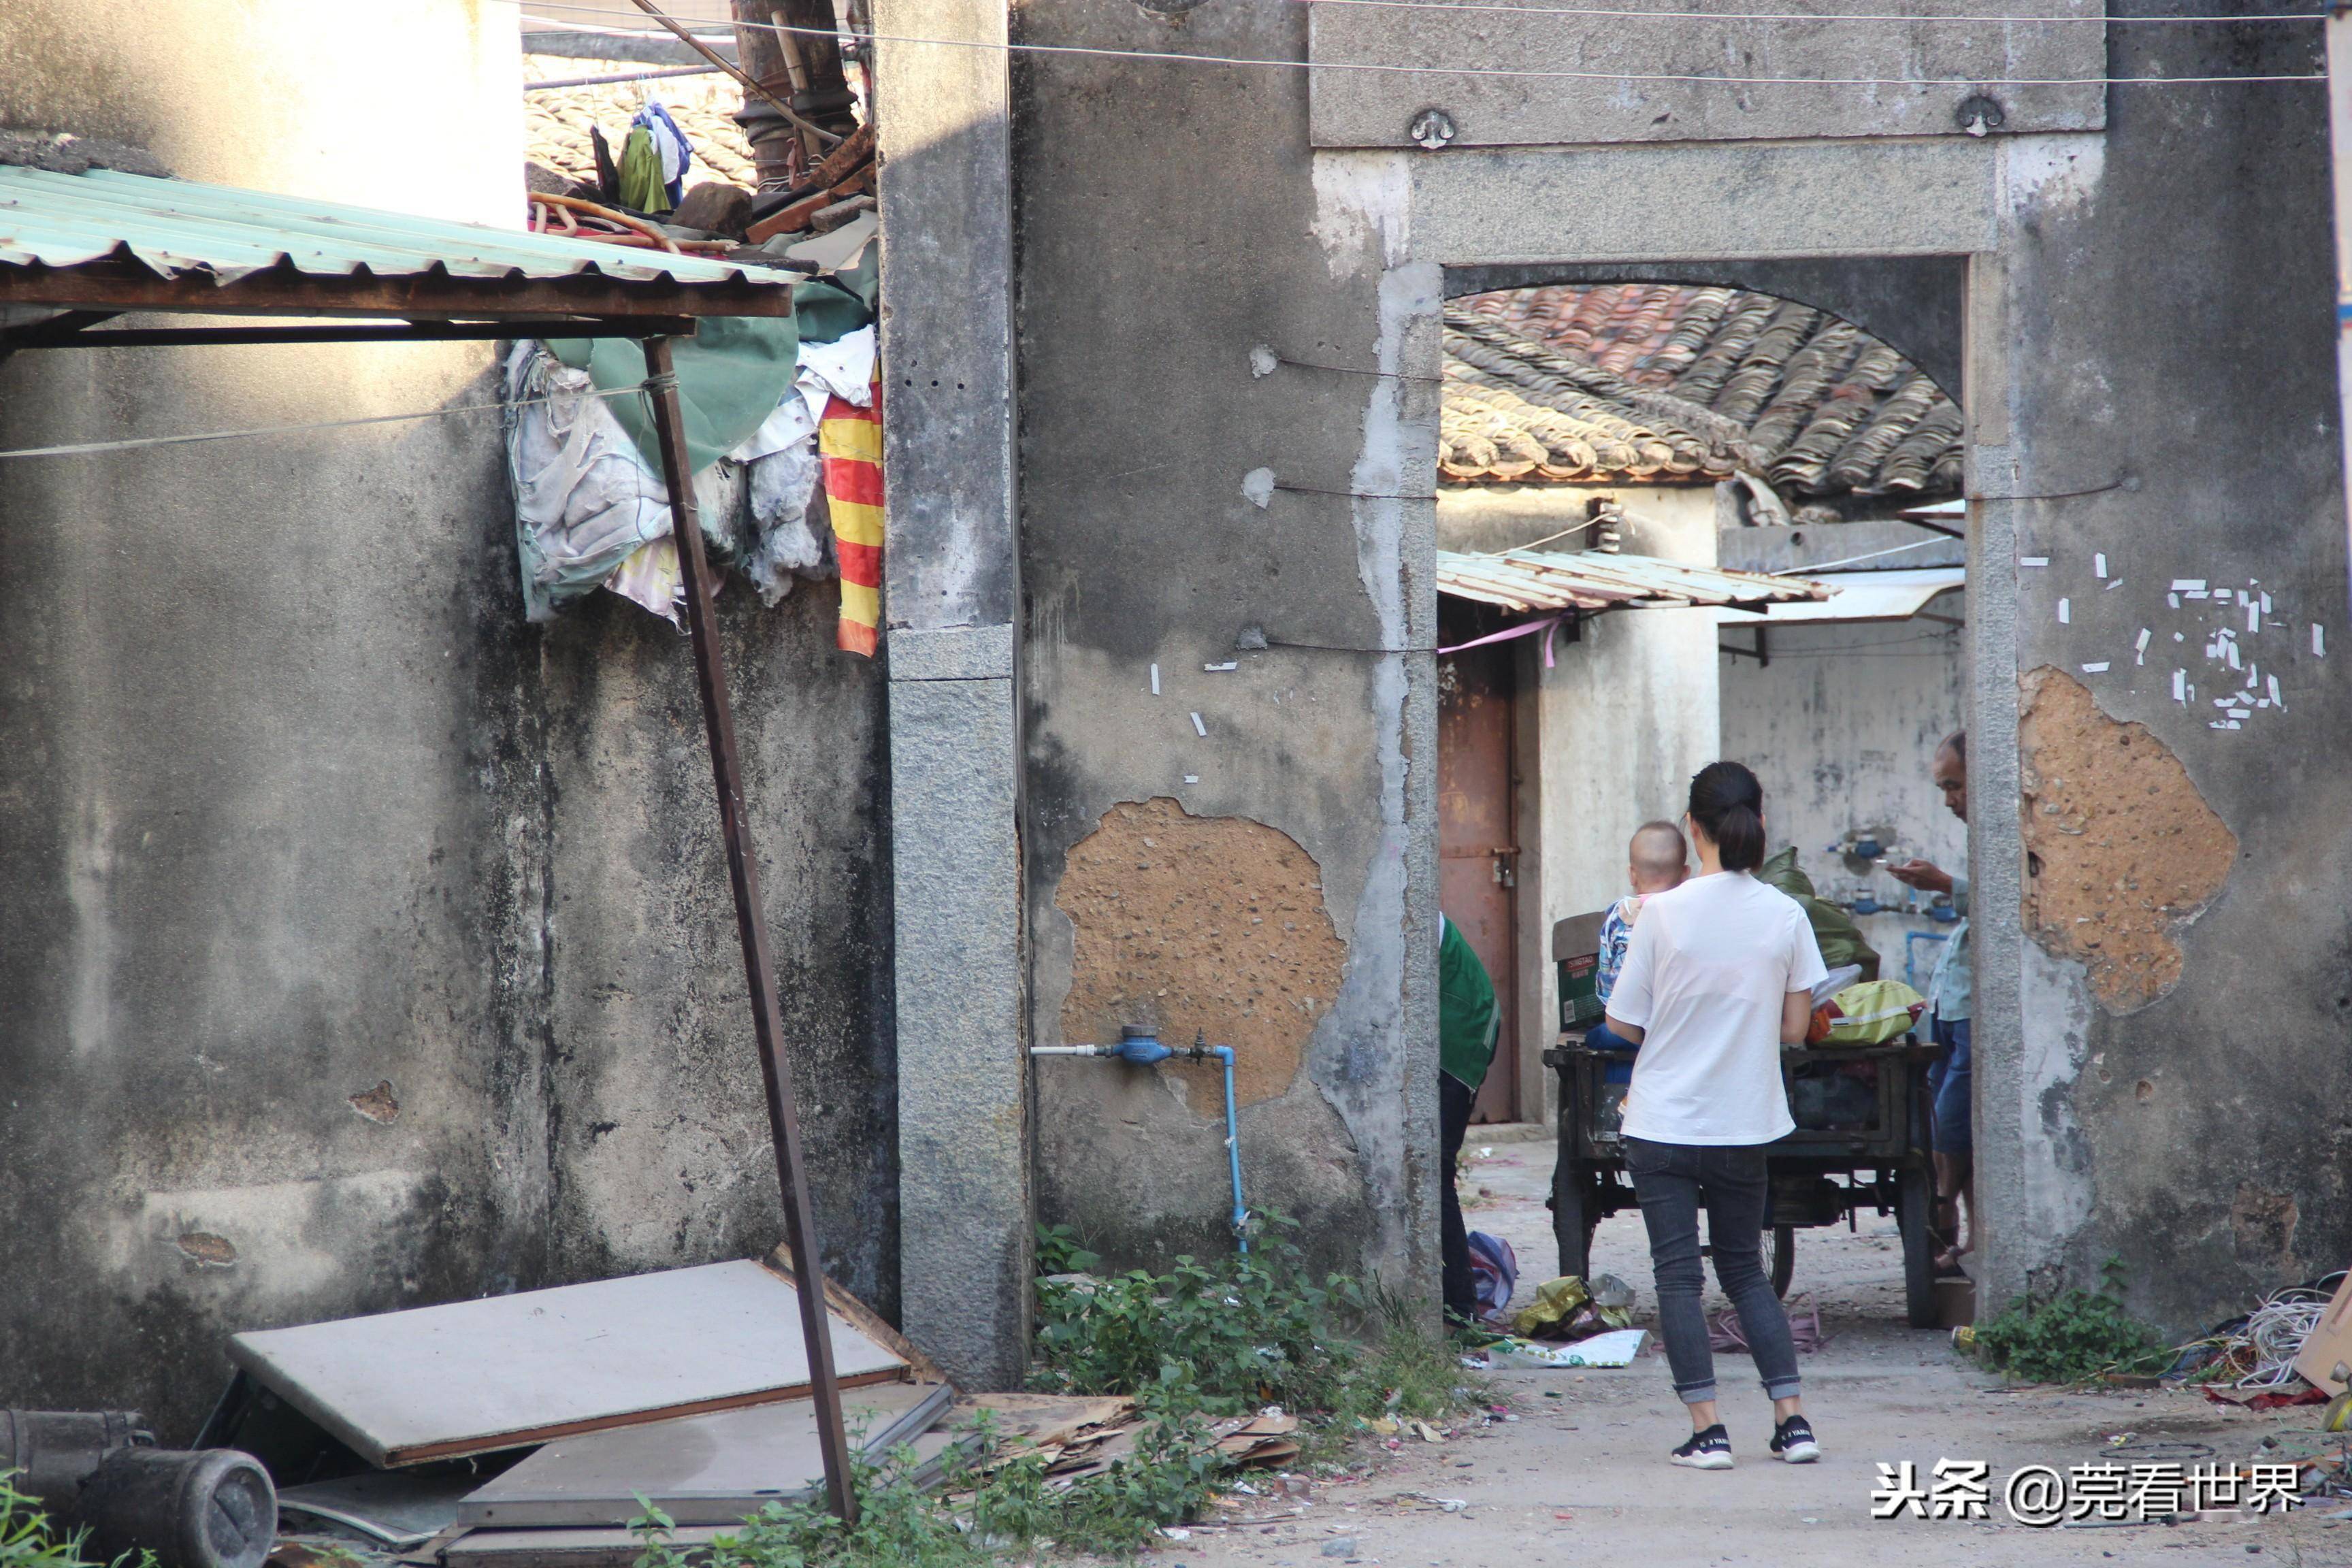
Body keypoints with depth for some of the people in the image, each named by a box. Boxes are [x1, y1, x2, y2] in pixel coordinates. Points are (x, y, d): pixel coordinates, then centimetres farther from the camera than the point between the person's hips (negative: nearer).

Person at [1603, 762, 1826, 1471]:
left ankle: (1707, 1429, -4)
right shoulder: (1785, 915, -5)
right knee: (1745, 1271, 16)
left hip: (1664, 1122, -3)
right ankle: (1792, 1418, 8)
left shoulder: (1664, 913, -12)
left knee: (1678, 1275, 2)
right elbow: (1795, 1026, 1)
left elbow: (1623, 1023, -6)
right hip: (1745, 1123, 3)